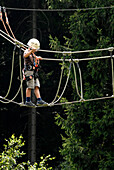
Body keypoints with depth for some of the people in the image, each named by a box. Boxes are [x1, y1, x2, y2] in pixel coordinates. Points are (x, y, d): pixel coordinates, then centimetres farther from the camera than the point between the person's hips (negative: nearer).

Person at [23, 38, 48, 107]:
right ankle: (28, 101, -3)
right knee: (30, 87, -8)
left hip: (34, 72, 9)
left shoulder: (33, 54, 20)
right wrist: (31, 51, -51)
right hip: (29, 71, -9)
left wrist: (38, 58, 52)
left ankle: (39, 100, -6)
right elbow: (25, 55, -35)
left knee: (37, 86, 0)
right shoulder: (27, 52, -9)